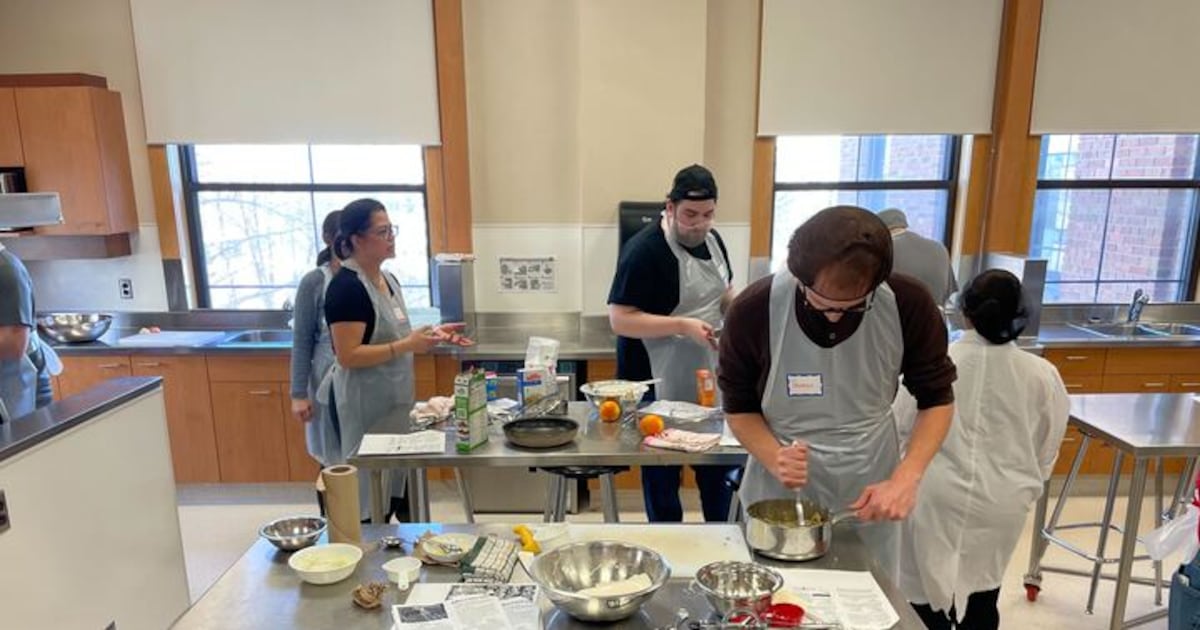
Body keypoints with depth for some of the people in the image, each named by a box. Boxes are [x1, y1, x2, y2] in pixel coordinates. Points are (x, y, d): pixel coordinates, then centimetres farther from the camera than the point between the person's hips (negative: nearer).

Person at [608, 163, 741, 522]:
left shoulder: (712, 239, 5)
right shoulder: (644, 250, -19)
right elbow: (619, 319, -20)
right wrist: (683, 325, -28)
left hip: (708, 383, 7)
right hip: (659, 391, -7)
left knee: (718, 472, 18)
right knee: (662, 479, 9)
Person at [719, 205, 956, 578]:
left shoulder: (908, 306, -18)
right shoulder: (753, 311, -21)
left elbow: (937, 399, -3)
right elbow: (739, 407, -6)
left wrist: (906, 479, -17)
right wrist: (775, 459, -24)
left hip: (869, 498, 1)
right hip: (780, 496, -1)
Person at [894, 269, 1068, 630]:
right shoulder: (1041, 375, -7)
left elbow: (898, 429, -4)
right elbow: (1047, 449, 7)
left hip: (938, 500, -2)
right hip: (1001, 503, 3)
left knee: (929, 592, 11)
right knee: (982, 594, 21)